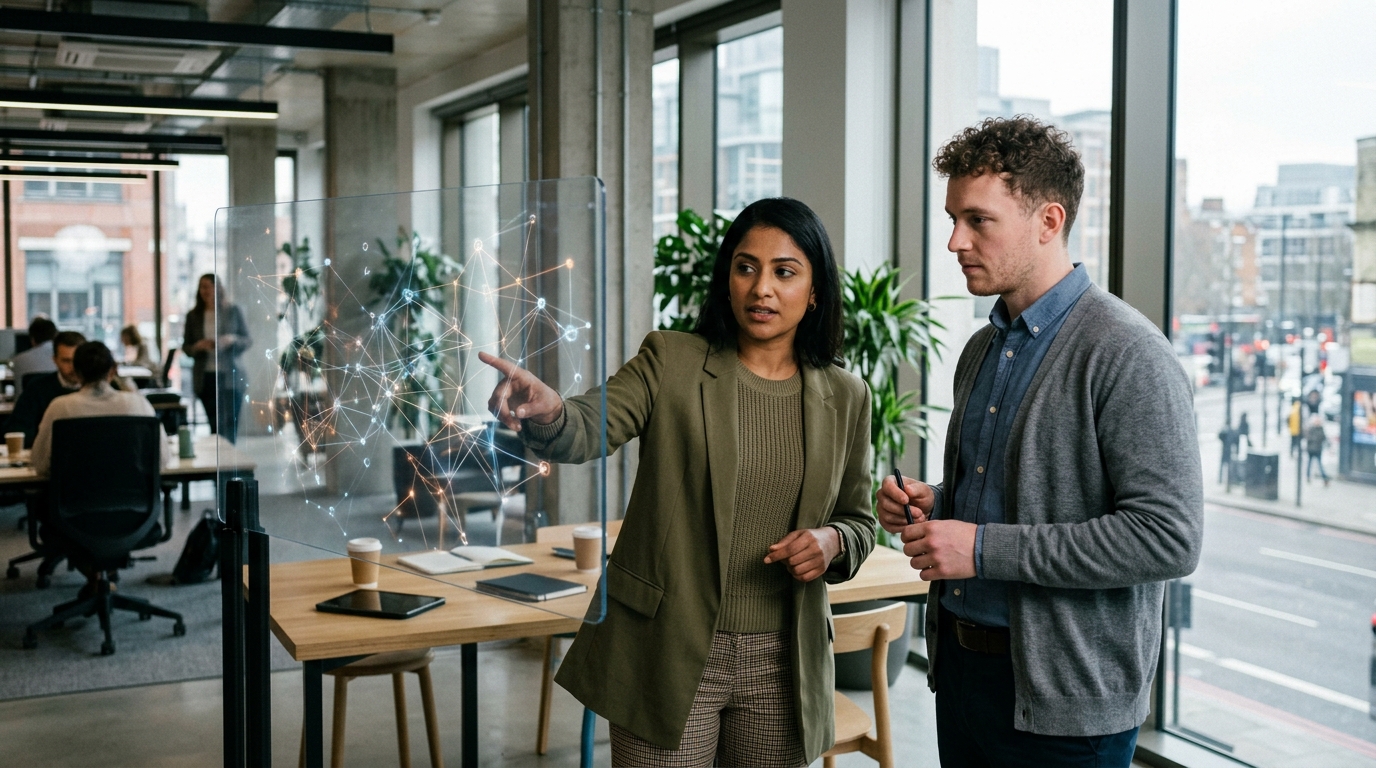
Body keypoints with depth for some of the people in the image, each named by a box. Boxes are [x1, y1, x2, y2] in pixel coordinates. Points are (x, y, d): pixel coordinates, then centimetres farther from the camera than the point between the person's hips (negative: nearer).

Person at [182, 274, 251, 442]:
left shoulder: (233, 311, 4)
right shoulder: (193, 316, 8)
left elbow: (248, 341, 5)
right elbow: (185, 347, 12)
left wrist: (232, 339, -15)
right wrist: (198, 346, -10)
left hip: (230, 377, -2)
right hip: (205, 378, 2)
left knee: (230, 426, -6)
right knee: (215, 426, 2)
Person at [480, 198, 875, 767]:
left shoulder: (845, 398, 5)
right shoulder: (671, 362, -3)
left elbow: (859, 521, 14)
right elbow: (588, 430, -19)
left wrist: (832, 541, -9)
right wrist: (546, 412, -42)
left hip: (780, 668, 3)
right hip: (667, 656, -2)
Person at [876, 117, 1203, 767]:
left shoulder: (1126, 354, -16)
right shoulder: (982, 349, 10)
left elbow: (1168, 539, -23)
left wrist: (984, 548, -22)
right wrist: (935, 504, 1)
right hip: (959, 661, 7)